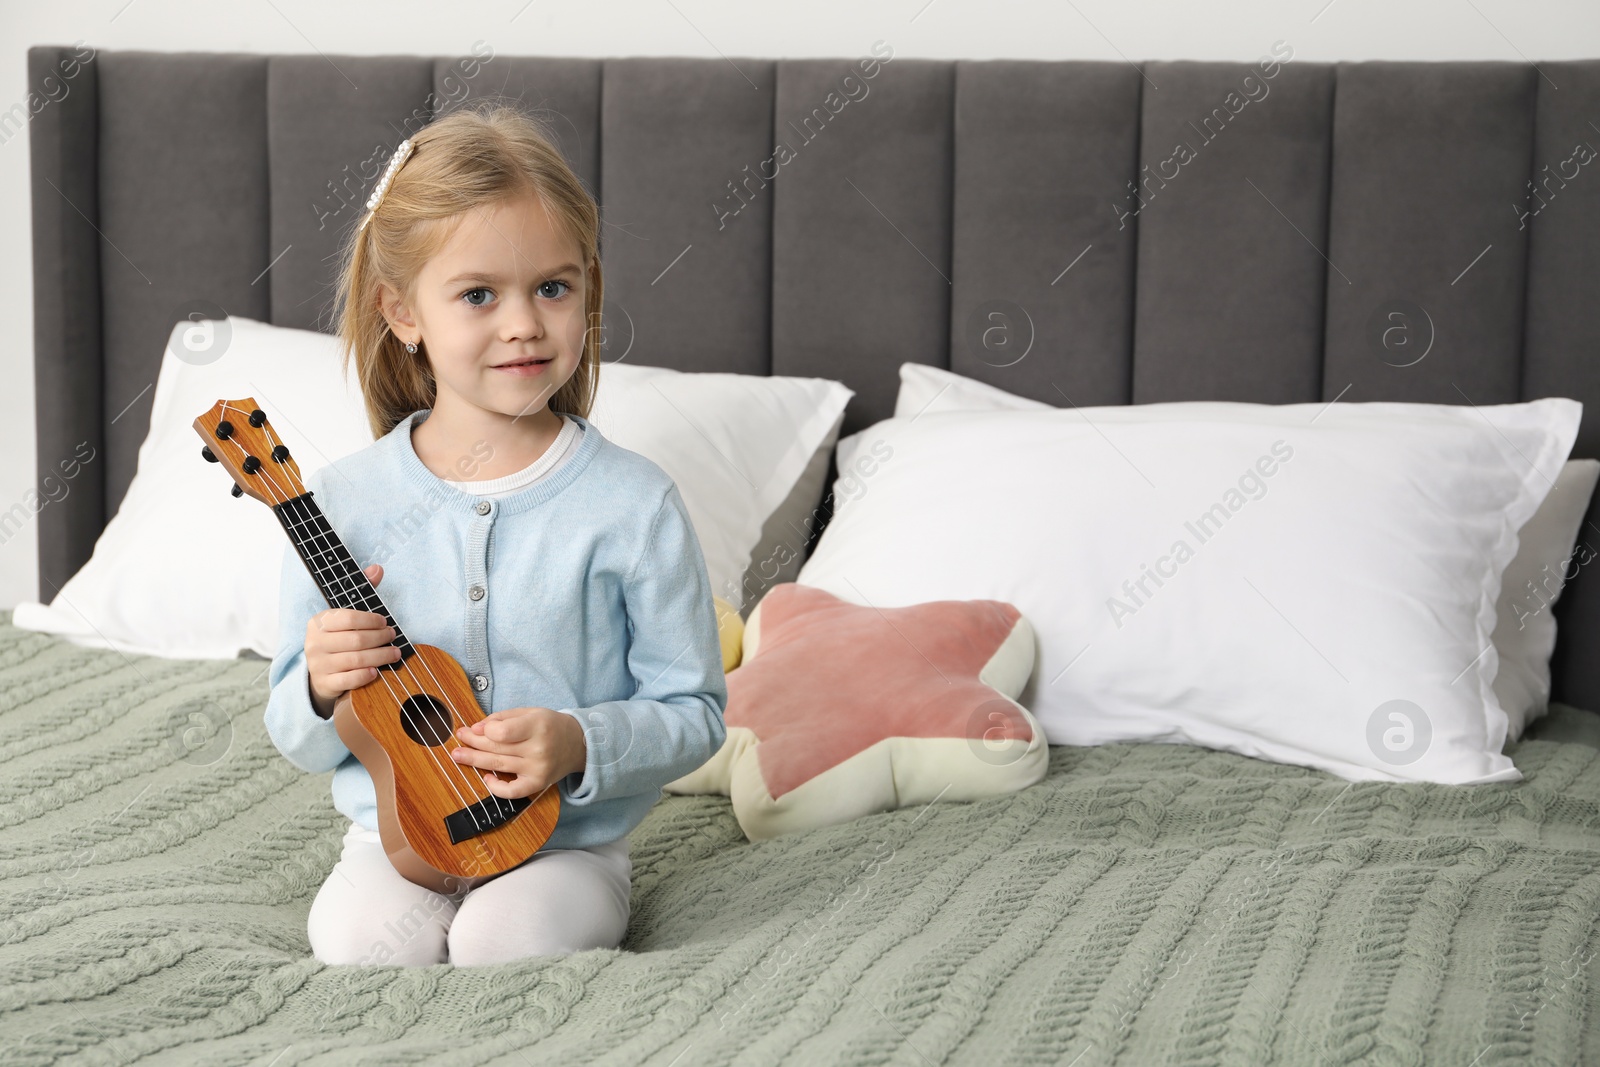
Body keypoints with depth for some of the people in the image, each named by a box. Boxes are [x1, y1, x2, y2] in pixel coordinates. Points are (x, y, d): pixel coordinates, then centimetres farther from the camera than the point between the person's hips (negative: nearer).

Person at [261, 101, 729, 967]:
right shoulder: (341, 504, -3)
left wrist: (581, 745, -20)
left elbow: (693, 713, -2)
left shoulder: (632, 505, -7)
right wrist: (321, 691, -17)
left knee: (511, 938, -29)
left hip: (568, 840, -1)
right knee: (361, 937, -28)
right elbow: (297, 741, 6)